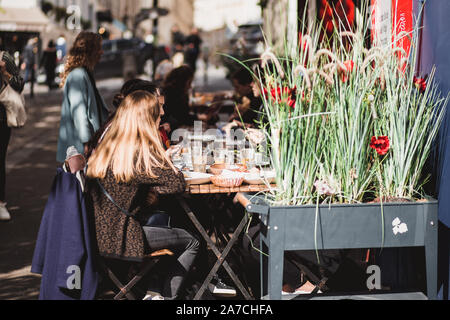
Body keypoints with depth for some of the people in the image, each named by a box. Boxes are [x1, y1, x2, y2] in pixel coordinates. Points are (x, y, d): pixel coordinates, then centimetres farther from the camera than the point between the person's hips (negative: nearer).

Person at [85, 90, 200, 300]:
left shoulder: (106, 148, 5)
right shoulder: (140, 155, -19)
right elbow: (177, 183, -18)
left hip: (100, 234, 8)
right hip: (121, 240, -8)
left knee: (161, 218, 30)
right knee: (191, 243, 9)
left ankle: (154, 292, 28)